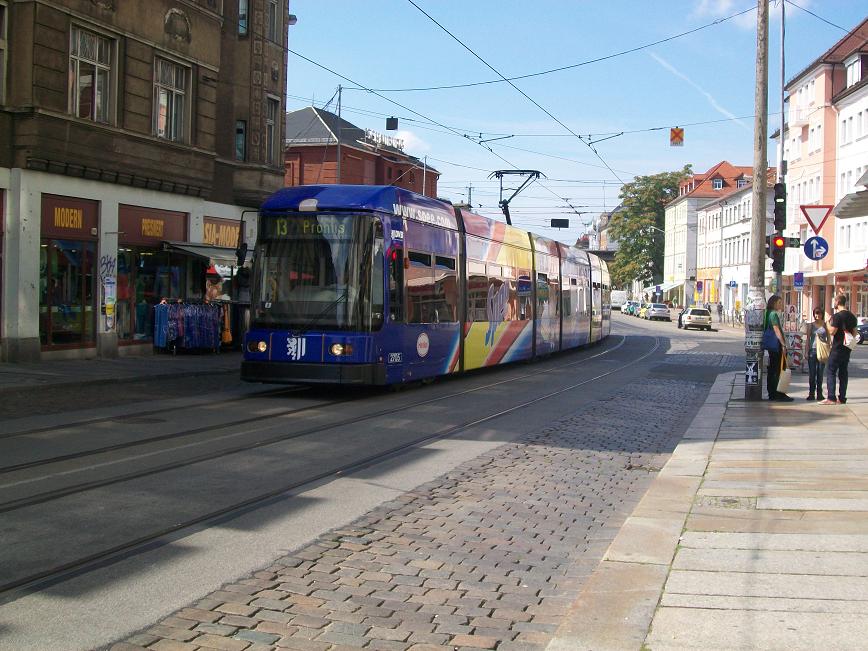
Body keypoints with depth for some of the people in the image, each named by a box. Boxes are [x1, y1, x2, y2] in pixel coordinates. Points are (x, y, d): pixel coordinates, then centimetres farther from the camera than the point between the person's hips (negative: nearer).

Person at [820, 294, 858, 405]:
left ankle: (831, 398, -12)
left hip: (837, 348, -8)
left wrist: (829, 322, -5)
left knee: (830, 371, -5)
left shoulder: (837, 316, -15)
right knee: (843, 372, 11)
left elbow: (832, 331, -18)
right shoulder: (851, 316, 11)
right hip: (847, 349, 8)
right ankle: (842, 398, 11)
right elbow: (854, 333, 16)